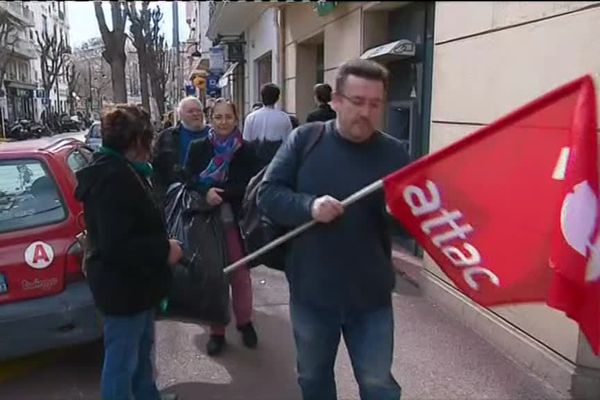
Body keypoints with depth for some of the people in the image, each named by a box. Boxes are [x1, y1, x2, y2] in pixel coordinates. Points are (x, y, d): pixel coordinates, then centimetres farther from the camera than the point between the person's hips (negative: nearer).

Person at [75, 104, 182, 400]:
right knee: (121, 361, 6)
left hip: (132, 281, 11)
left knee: (141, 349, 27)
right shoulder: (114, 178, -27)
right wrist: (164, 250, -21)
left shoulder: (118, 171, 8)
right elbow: (116, 246, -31)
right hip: (123, 286, -11)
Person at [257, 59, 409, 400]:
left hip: (371, 296, -1)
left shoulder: (394, 153, -7)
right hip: (310, 292, 1)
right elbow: (268, 194, -9)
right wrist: (308, 206, -26)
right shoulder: (305, 139, -7)